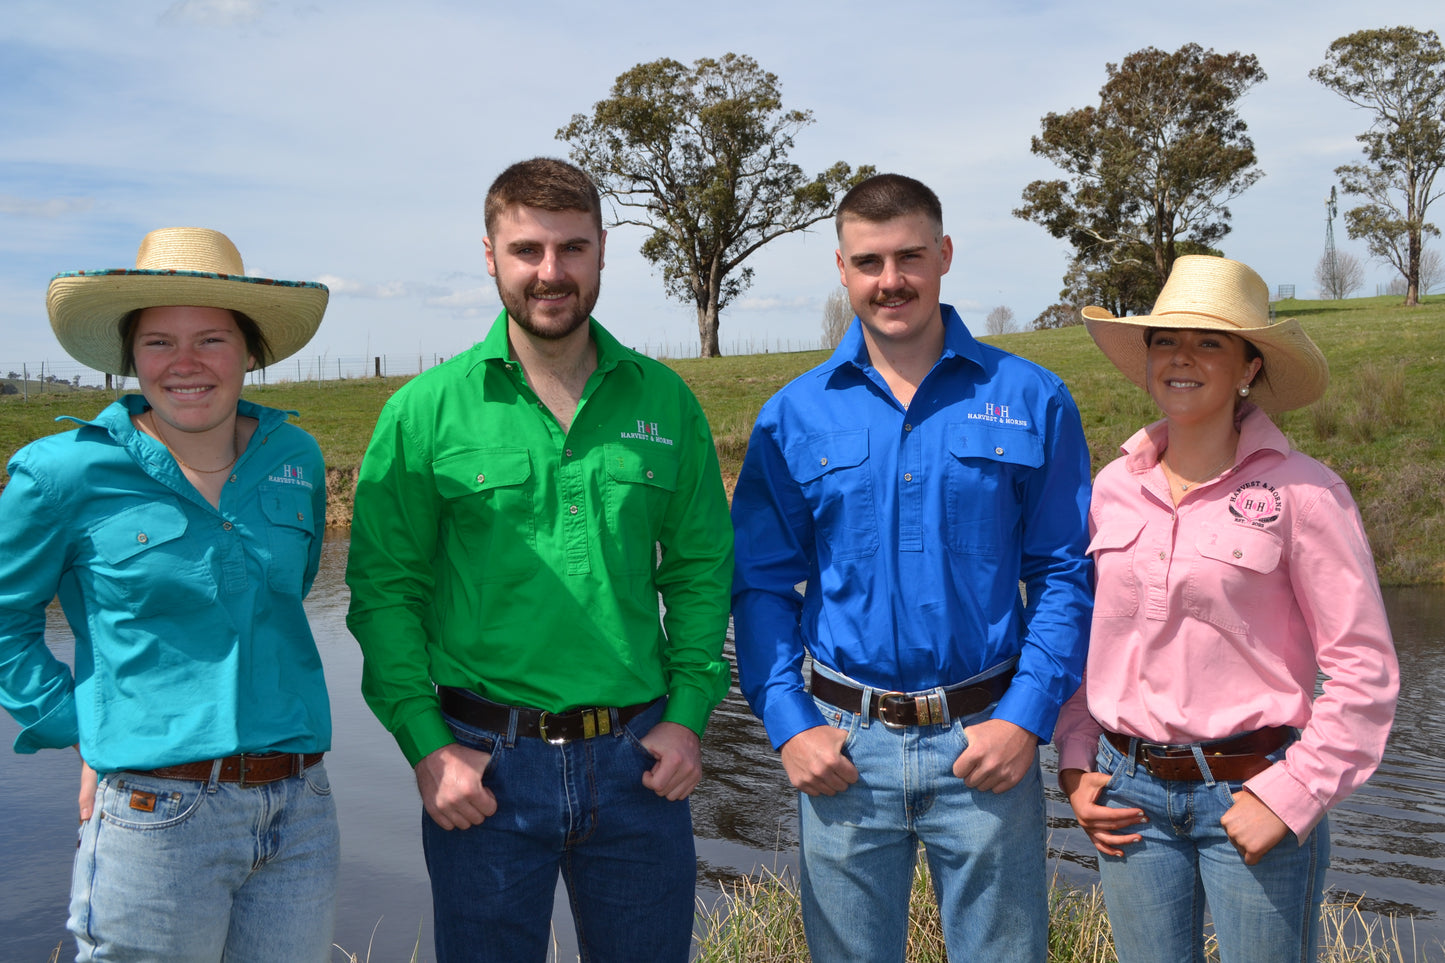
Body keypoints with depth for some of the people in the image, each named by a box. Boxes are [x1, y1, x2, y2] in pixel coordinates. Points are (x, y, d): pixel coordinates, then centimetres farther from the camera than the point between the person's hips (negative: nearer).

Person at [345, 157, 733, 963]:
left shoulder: (665, 402, 2)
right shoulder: (426, 412, -4)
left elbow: (701, 568, 7)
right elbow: (385, 588, -3)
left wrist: (689, 712, -1)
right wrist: (425, 743, -10)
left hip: (638, 760, 2)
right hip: (484, 764, -2)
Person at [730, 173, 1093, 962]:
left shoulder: (1031, 401, 0)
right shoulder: (792, 417, 3)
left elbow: (1066, 573, 0)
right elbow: (762, 585, 4)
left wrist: (1026, 718, -9)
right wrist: (788, 724, -7)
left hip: (987, 745, -1)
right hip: (843, 748, 1)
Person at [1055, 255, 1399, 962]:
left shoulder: (1300, 491, -8)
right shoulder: (1112, 488, 3)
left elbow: (1362, 668, -7)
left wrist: (1290, 797, -12)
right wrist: (1076, 766, 4)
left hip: (1250, 793, -3)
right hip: (1131, 793, 4)